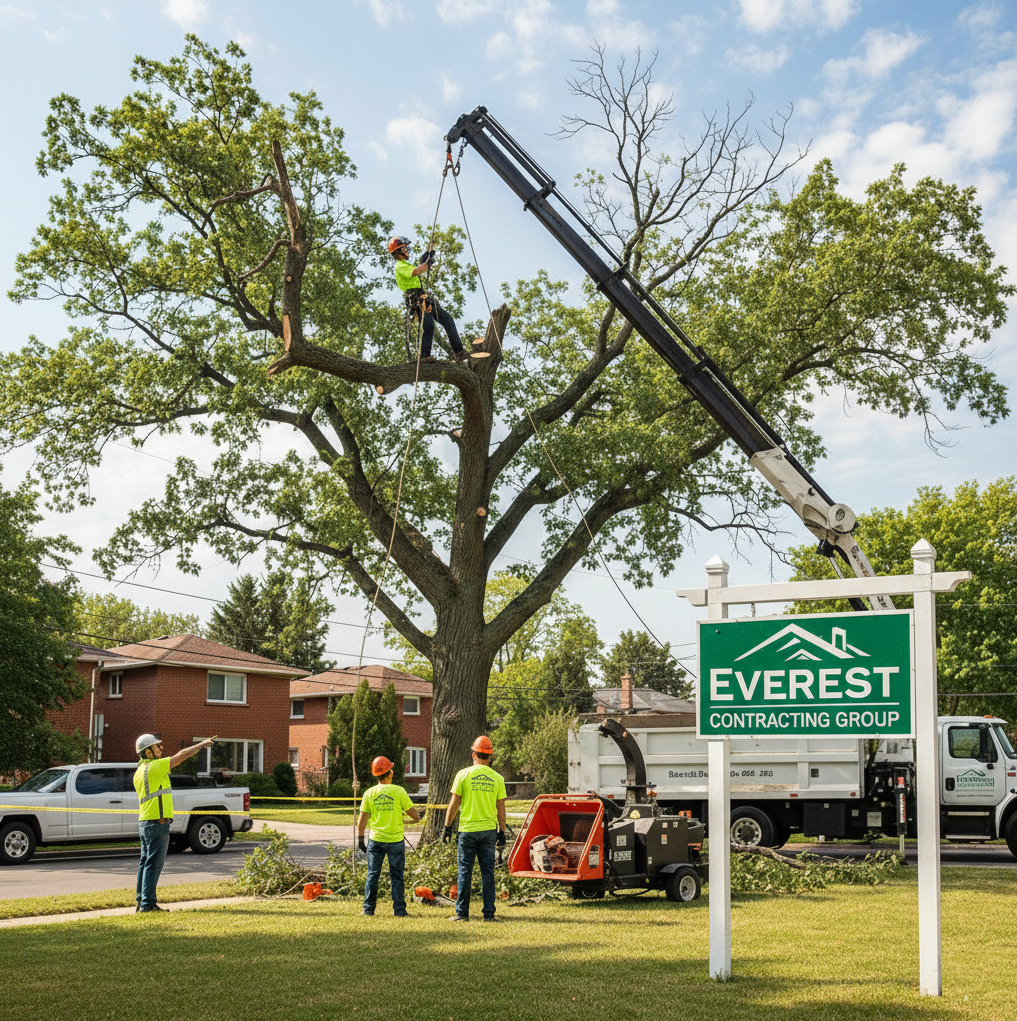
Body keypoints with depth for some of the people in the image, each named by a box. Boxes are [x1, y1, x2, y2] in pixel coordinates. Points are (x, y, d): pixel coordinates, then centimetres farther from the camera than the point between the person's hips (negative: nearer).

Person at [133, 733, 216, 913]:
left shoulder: (139, 771, 15)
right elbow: (182, 755, -9)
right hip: (157, 823, -10)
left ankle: (141, 902, 16)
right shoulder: (154, 767, -13)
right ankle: (148, 903, -7)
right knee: (154, 863, -7)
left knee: (145, 862, 12)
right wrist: (202, 744, 1)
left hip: (144, 823, 10)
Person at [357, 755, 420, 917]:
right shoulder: (398, 791, -7)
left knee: (372, 875, 8)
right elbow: (411, 811, 0)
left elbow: (362, 818, 0)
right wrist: (416, 818, 22)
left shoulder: (369, 793, -2)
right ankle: (399, 910, 8)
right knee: (396, 876, 6)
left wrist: (360, 838, 7)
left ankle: (368, 909, 7)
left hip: (376, 840, 1)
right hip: (395, 840, -1)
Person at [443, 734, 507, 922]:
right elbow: (501, 808, 5)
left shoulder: (463, 774, -4)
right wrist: (502, 832, 12)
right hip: (489, 830, 2)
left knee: (465, 872, 4)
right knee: (487, 872, 6)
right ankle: (489, 913, 6)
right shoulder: (497, 778, 2)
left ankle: (462, 913, 6)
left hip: (468, 829, -2)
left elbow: (454, 803, -2)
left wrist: (447, 826, 6)